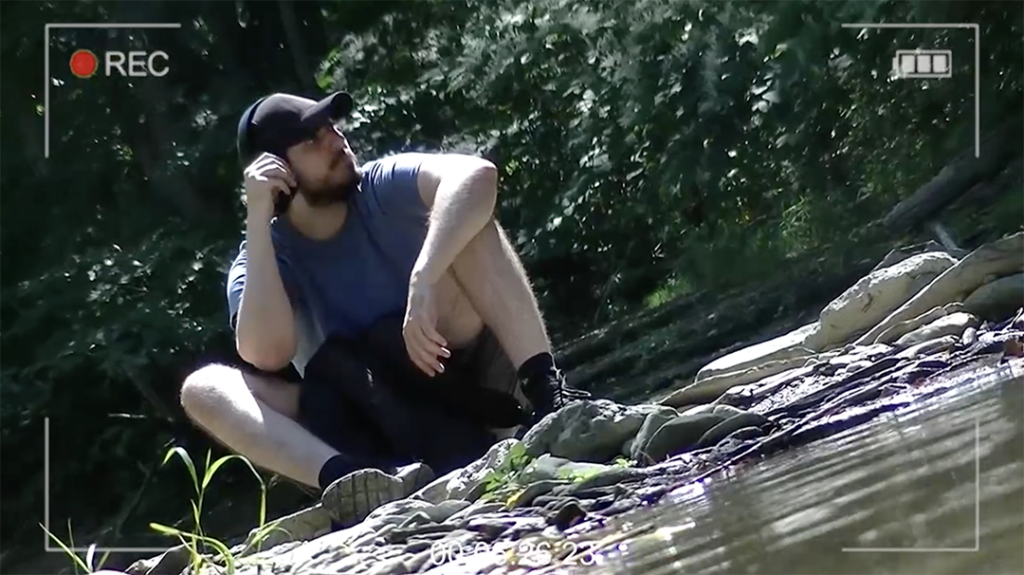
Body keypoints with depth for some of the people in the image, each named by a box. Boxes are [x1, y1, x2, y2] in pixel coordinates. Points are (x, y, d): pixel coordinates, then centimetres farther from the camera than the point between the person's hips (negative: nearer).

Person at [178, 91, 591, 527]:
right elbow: (266, 356, -21)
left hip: (463, 378, -1)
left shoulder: (385, 188, -2)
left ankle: (545, 392, -33)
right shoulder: (262, 258, 0)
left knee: (466, 217, -18)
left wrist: (422, 282, -39)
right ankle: (349, 477, -46)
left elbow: (477, 175, -25)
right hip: (373, 427, 1)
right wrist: (258, 221, -18)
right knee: (202, 388, -19)